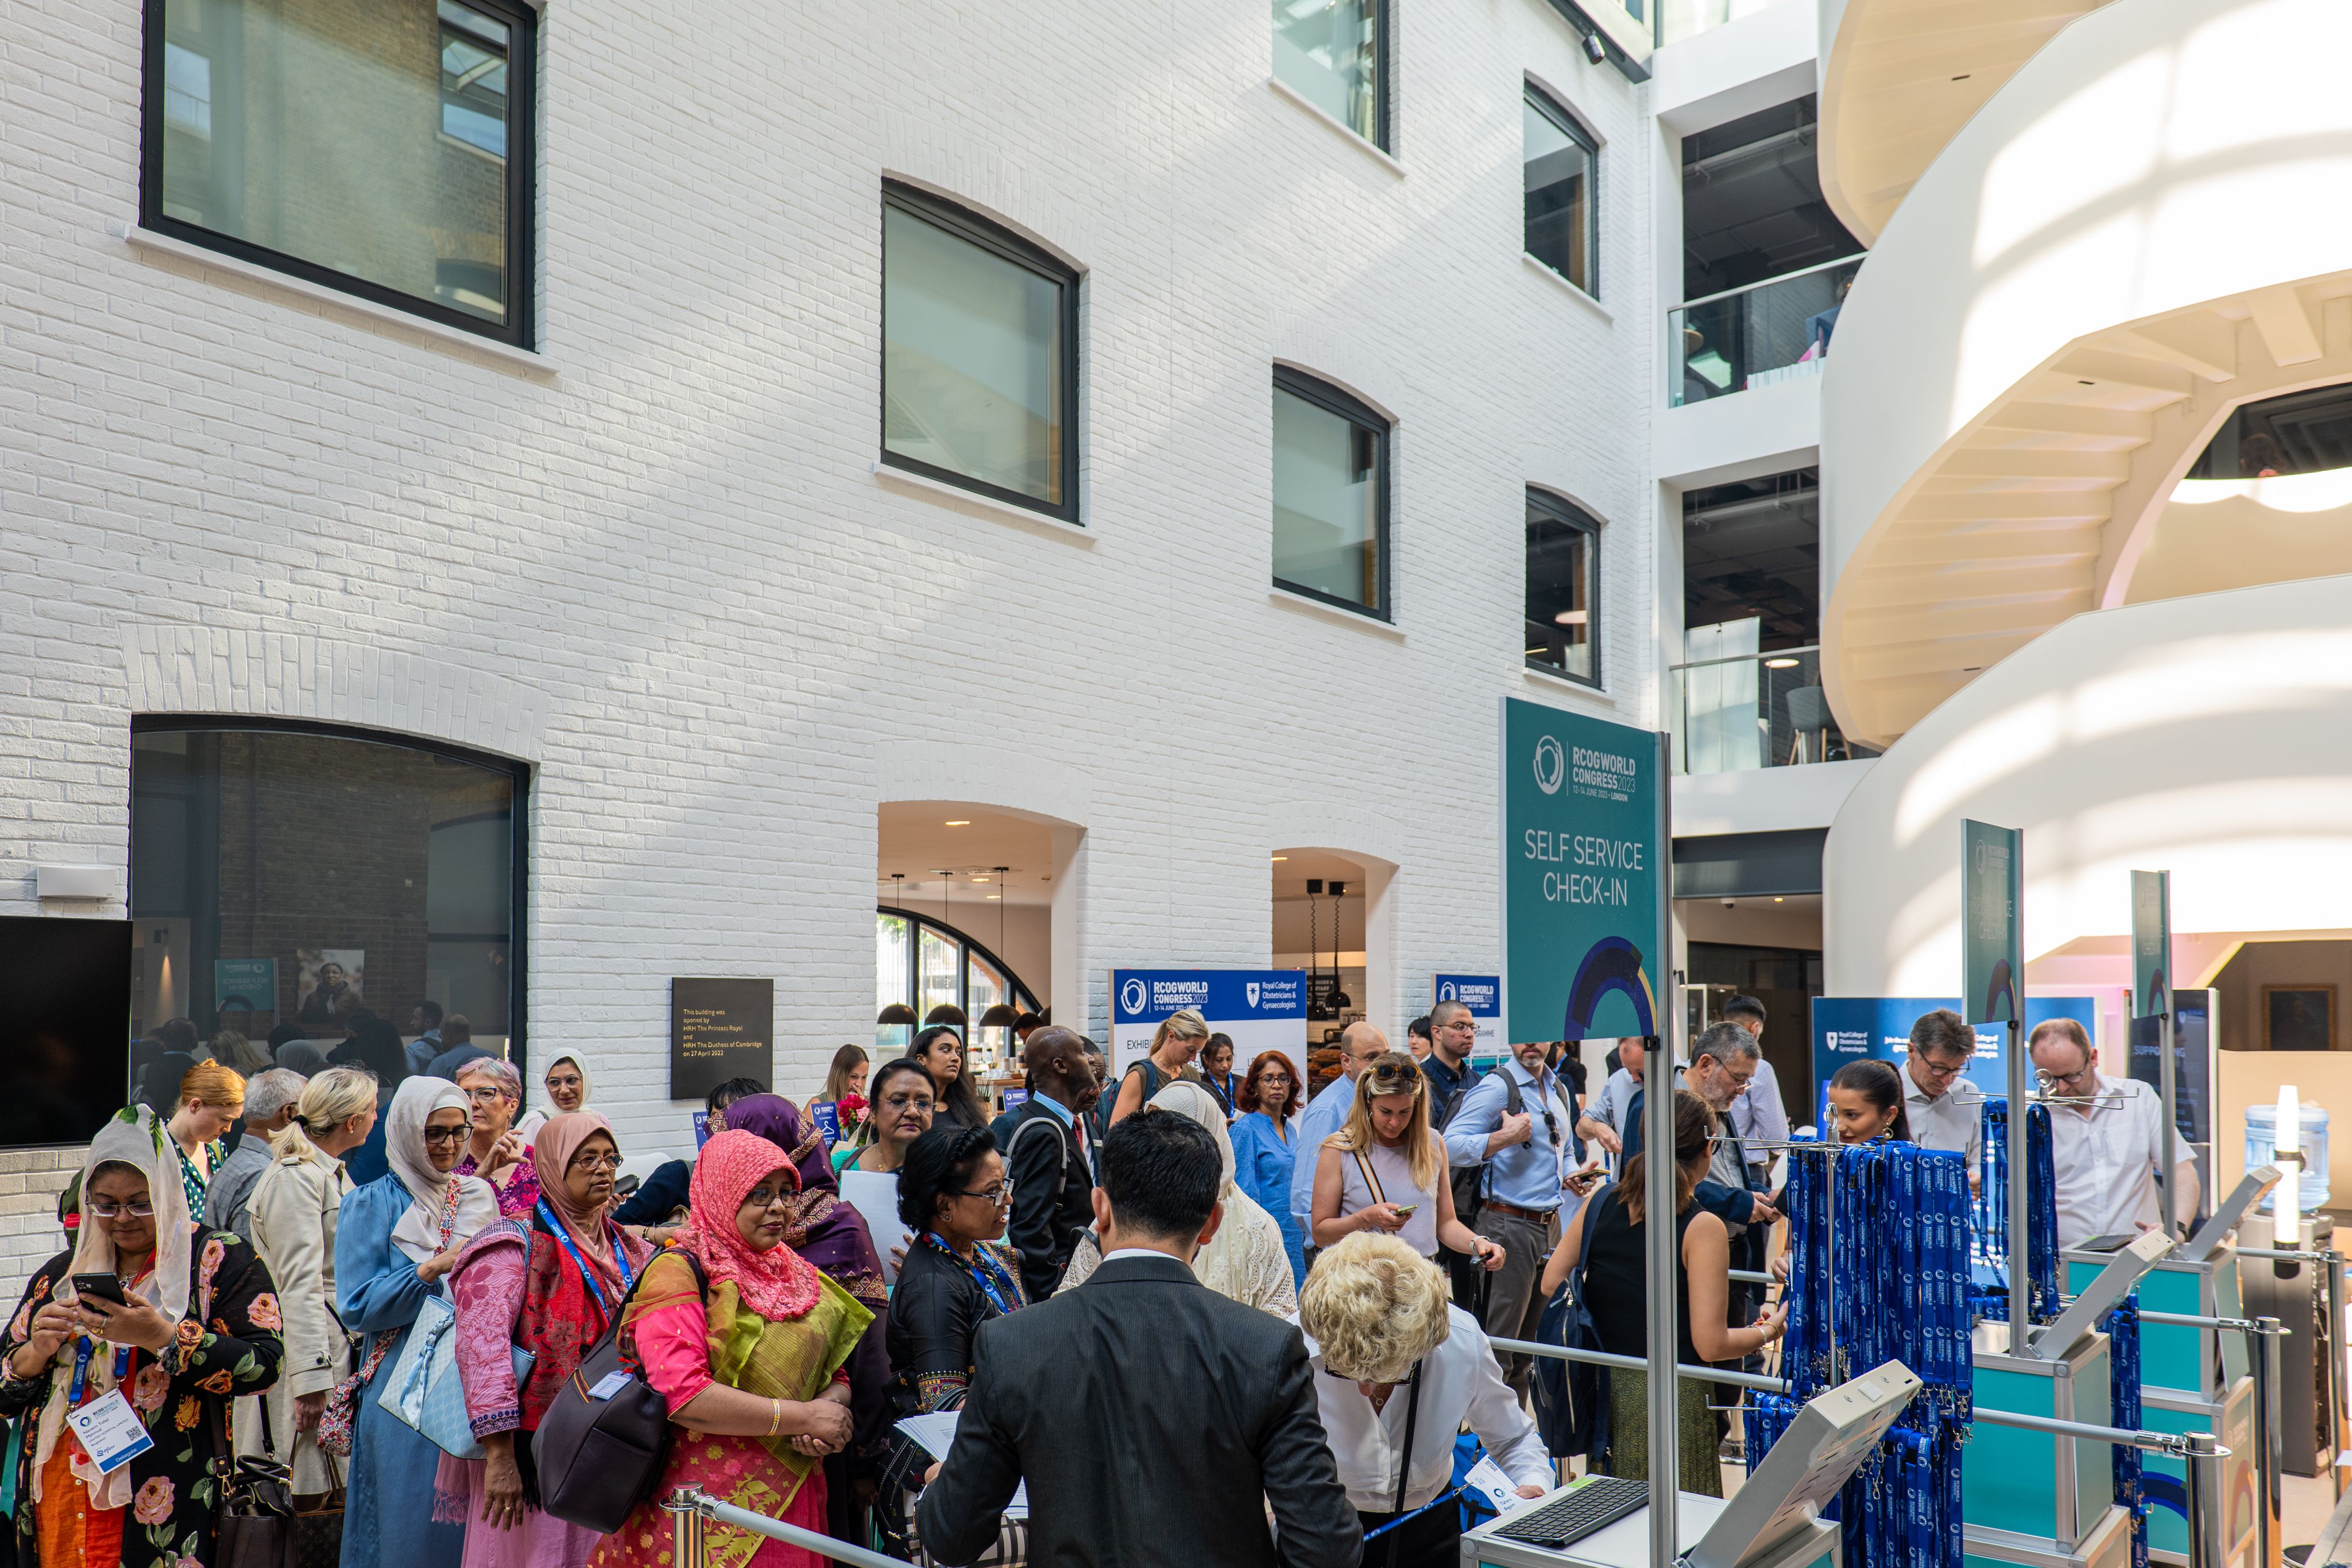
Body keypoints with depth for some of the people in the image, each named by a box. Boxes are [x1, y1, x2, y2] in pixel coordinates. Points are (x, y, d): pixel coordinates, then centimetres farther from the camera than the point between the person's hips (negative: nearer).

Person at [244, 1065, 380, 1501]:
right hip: (303, 1346, -9)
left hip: (341, 1346, 9)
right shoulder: (294, 1178, -14)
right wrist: (312, 1378, -24)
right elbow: (300, 1284, -21)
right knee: (300, 1495, -5)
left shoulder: (334, 1173, 16)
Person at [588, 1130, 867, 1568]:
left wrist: (829, 1409, -9)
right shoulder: (680, 1273, -10)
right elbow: (683, 1394, -21)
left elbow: (837, 1375, 15)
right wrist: (801, 1417, -18)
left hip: (793, 1497, 6)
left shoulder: (800, 1277, 11)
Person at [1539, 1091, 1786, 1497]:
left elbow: (1551, 1285, 5)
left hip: (1600, 1386, 5)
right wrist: (1767, 1331, 3)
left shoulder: (1602, 1200, 1)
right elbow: (1711, 1345, -16)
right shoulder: (1702, 1228, -14)